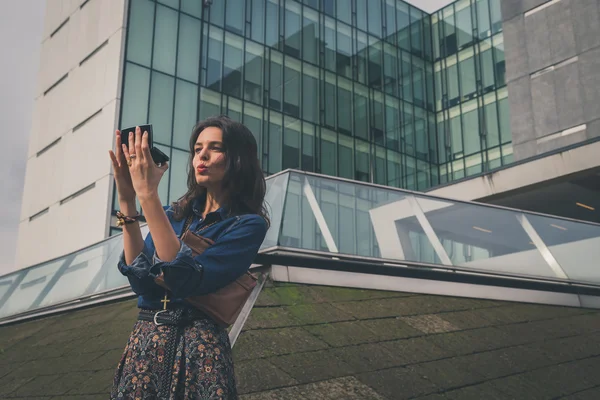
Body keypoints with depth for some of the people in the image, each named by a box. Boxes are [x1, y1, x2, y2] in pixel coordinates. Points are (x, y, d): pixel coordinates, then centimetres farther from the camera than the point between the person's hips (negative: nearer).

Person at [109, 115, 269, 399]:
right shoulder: (175, 214, 9)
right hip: (144, 342, 4)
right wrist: (127, 201, -11)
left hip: (198, 346, -4)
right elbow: (141, 281, -5)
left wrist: (148, 196, -22)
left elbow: (188, 279, -21)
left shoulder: (249, 224, -6)